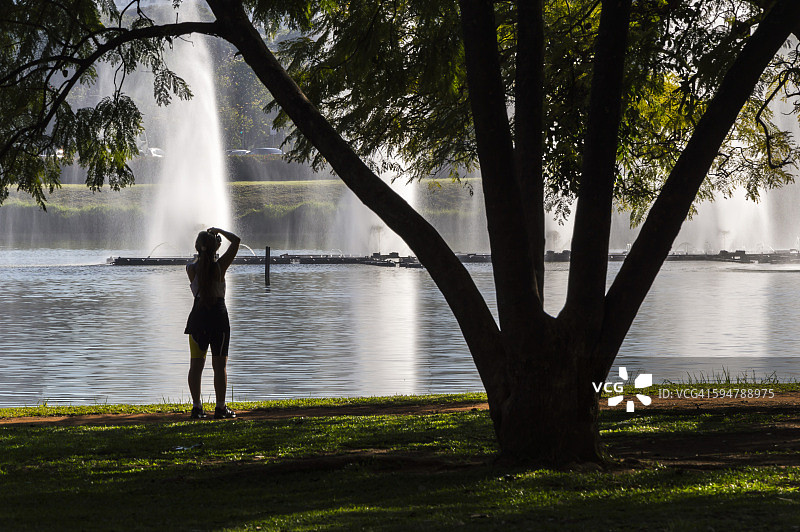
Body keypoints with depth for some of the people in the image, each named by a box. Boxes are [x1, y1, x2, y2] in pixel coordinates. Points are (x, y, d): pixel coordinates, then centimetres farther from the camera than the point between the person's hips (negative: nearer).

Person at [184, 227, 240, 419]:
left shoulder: (191, 268, -5)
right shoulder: (220, 266, -10)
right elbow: (236, 241, -2)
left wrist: (203, 251, 21)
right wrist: (219, 231, 10)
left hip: (198, 316, 2)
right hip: (218, 314, -2)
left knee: (196, 364, 7)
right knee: (219, 364, 3)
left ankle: (197, 407, 5)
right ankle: (221, 407, 3)